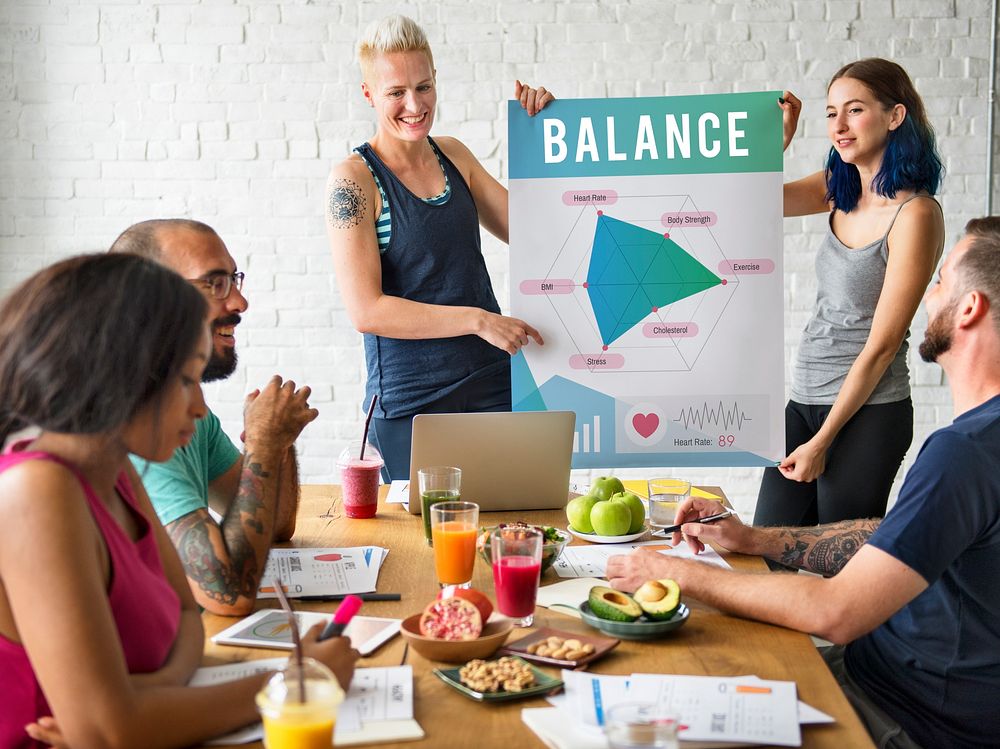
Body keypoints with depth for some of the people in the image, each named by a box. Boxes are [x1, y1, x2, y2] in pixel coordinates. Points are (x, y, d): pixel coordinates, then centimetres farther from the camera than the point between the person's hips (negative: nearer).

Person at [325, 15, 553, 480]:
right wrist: (477, 319, -20)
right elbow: (366, 310, -16)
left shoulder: (452, 155, 8)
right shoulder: (354, 179, -10)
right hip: (411, 402, -5)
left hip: (493, 384, 5)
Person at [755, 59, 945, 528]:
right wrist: (779, 136, -11)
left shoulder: (915, 213, -15)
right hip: (805, 400, 7)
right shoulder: (840, 191, 7)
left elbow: (881, 346, -16)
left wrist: (821, 442, -13)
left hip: (866, 413, -7)